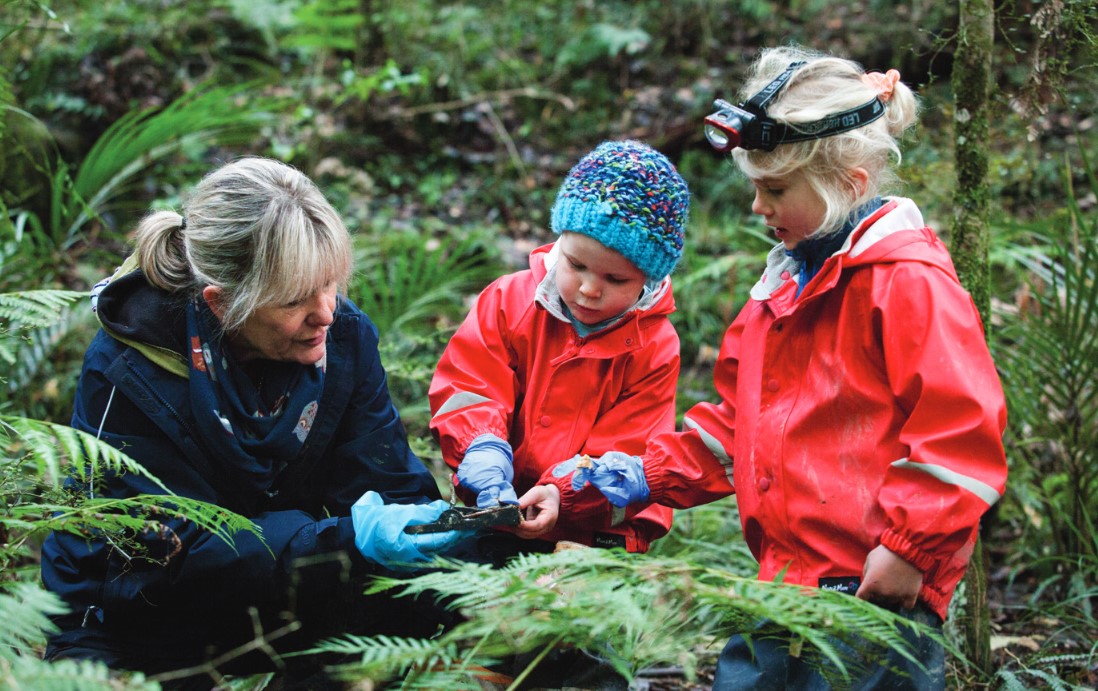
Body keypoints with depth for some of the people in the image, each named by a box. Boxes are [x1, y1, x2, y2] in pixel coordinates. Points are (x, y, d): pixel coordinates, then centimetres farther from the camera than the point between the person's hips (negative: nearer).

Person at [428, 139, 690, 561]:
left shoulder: (654, 347, -2)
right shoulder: (509, 301, 3)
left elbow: (626, 457, -6)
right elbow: (467, 387, 0)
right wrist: (484, 451, -21)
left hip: (596, 535, -2)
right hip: (496, 521, 2)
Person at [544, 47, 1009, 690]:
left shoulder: (908, 280, -12)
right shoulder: (787, 284, 18)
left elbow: (961, 424, -17)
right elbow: (739, 419, 25)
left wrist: (910, 548, -17)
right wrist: (651, 476, 14)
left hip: (877, 589, -9)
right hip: (784, 583, 9)